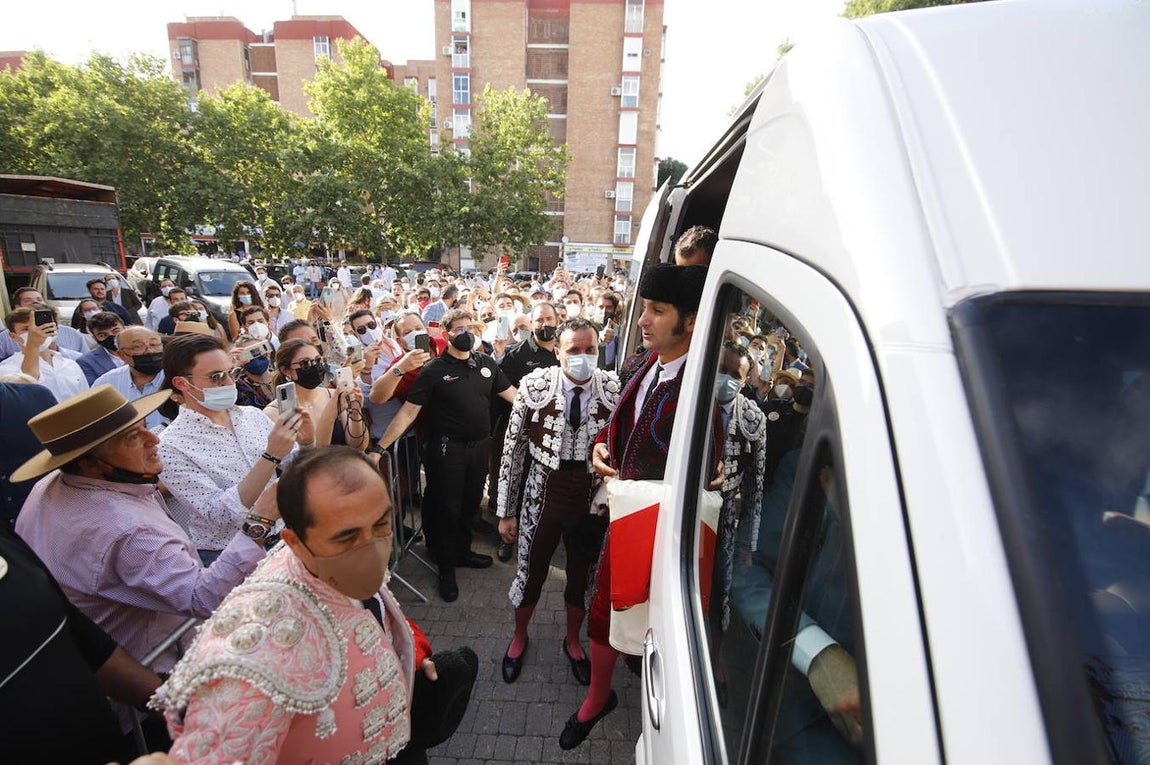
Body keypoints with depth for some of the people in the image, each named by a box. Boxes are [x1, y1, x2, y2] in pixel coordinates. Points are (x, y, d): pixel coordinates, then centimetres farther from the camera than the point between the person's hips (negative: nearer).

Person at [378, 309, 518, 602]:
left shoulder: (486, 364, 2)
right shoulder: (434, 369, -11)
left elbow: (512, 394, 8)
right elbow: (408, 411, -13)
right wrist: (380, 447, -19)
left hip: (479, 446, 5)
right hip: (447, 449, -4)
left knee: (470, 503, 19)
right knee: (447, 508, 9)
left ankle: (462, 552, 42)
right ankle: (446, 568, 29)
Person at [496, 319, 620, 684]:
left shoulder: (615, 389, -10)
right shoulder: (534, 386, -12)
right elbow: (513, 450, -6)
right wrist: (505, 511, -3)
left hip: (593, 499, 1)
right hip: (543, 496, -1)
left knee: (582, 576, 19)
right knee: (530, 572, 16)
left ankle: (572, 641, 50)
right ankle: (519, 637, 48)